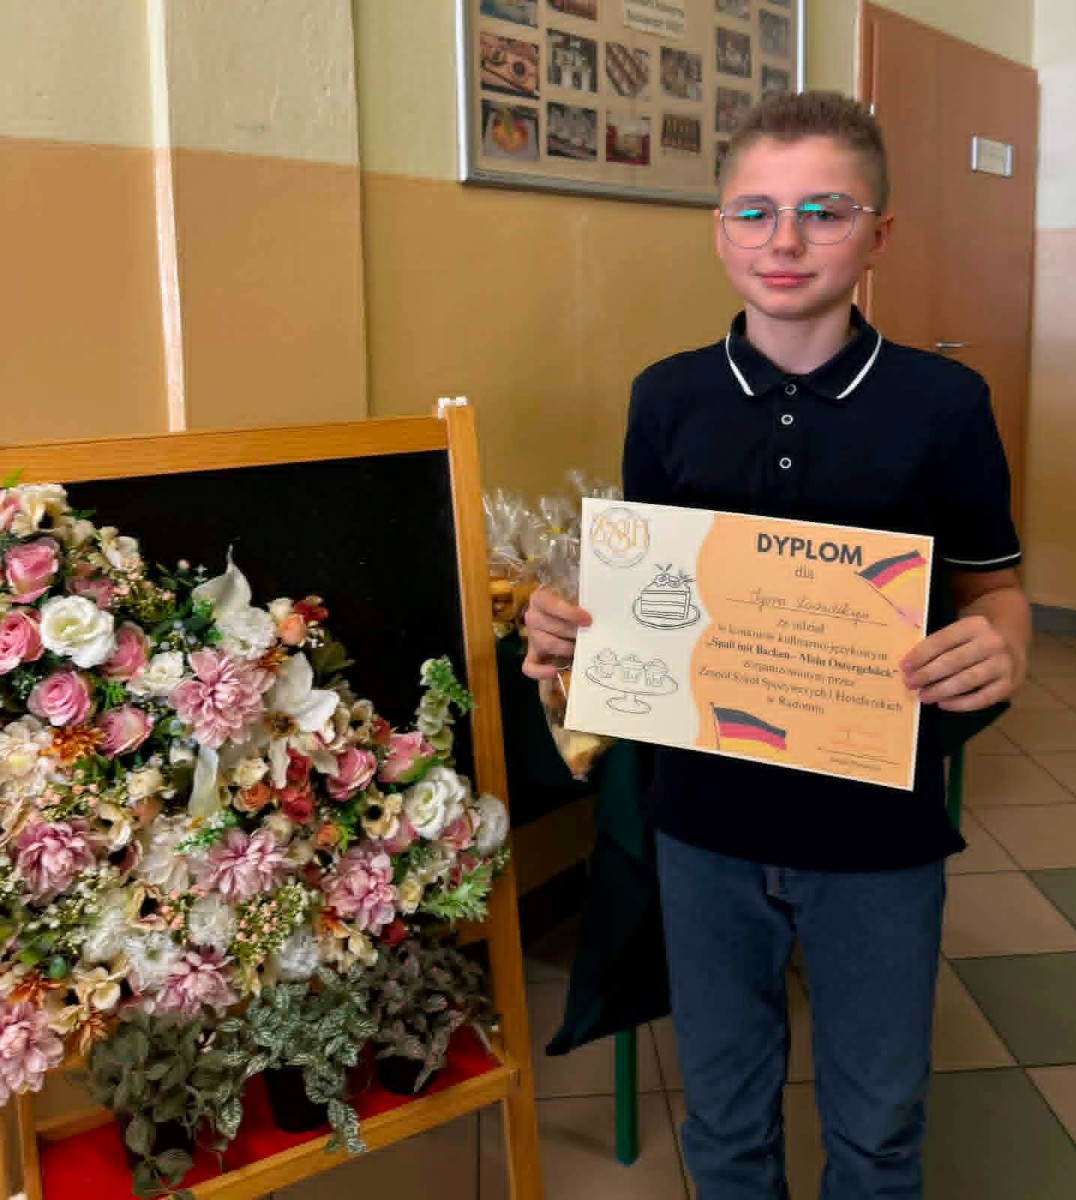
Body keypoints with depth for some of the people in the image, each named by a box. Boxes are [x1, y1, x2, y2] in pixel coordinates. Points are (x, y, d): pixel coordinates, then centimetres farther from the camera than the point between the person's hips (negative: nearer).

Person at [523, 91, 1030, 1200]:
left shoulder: (943, 402, -8)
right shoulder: (666, 398, -2)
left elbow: (991, 587, 1)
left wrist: (998, 651, -22)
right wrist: (572, 629, -14)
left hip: (878, 826, -1)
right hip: (706, 817, 2)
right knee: (723, 1111, 21)